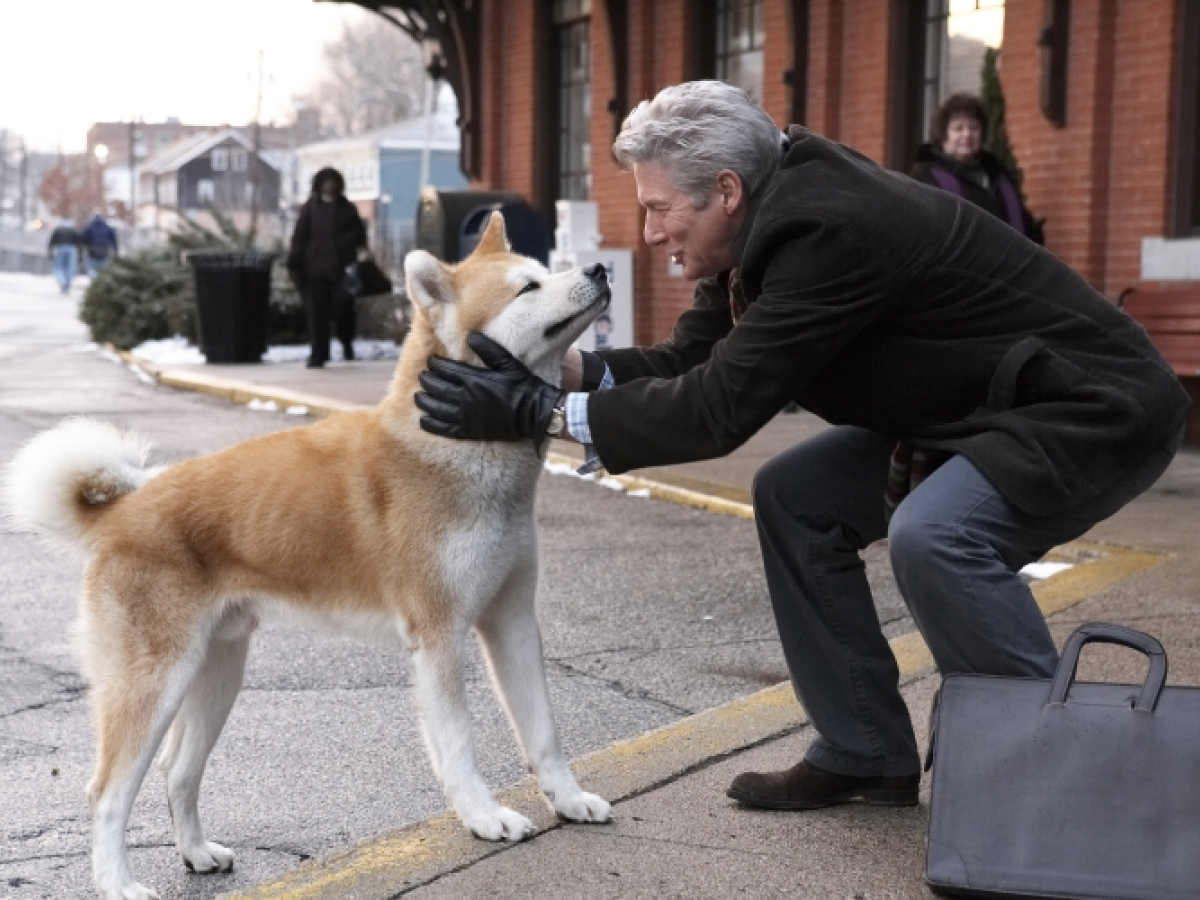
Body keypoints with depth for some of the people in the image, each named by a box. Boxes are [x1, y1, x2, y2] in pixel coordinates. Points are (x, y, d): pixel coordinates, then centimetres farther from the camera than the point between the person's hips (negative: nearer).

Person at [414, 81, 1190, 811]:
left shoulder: (827, 228, -29)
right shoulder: (777, 214, -1)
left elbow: (722, 407, -29)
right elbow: (692, 361, 1)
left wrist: (541, 412, -26)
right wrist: (561, 368, -13)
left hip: (1097, 410, -10)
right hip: (971, 407, 10)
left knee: (933, 534, -32)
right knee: (796, 499, 4)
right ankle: (864, 754, 12)